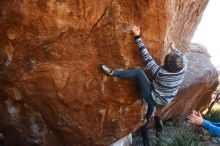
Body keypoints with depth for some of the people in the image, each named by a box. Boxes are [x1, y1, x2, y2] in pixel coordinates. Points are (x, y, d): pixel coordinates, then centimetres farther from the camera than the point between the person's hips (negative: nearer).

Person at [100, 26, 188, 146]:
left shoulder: (160, 73, -33)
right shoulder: (183, 70, -21)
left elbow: (147, 56, -30)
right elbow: (183, 57, 3)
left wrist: (137, 36, -26)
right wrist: (174, 48, 22)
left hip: (154, 99, -6)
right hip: (164, 101, 6)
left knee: (139, 72, -16)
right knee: (151, 105, 40)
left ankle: (112, 73, -10)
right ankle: (144, 125, 60)